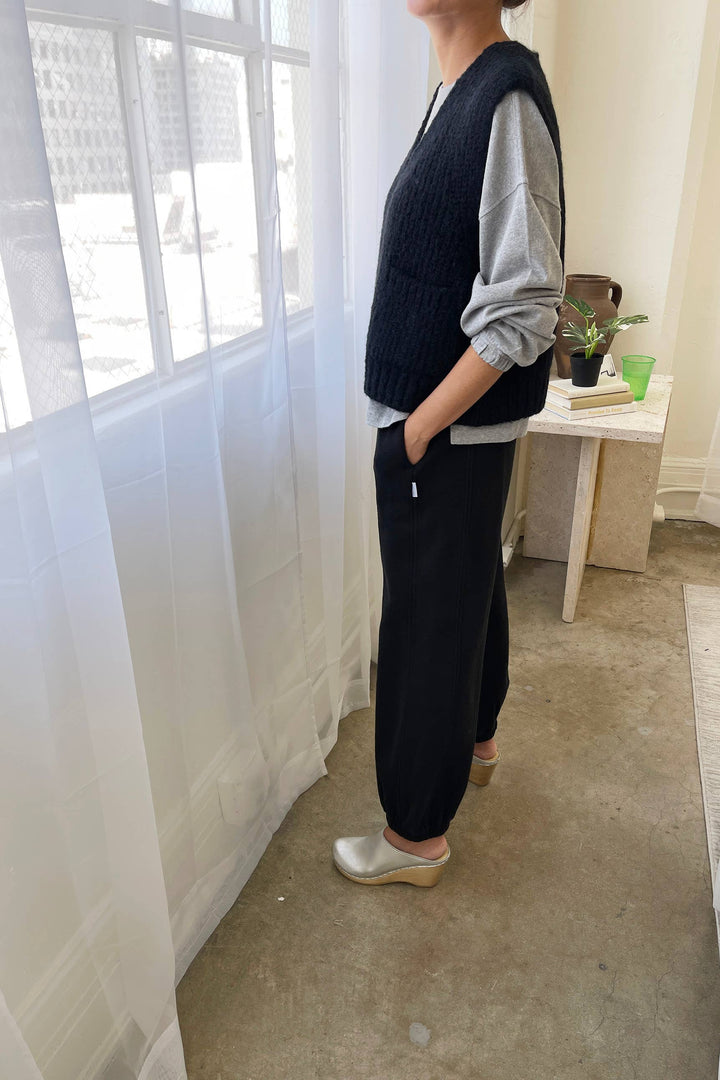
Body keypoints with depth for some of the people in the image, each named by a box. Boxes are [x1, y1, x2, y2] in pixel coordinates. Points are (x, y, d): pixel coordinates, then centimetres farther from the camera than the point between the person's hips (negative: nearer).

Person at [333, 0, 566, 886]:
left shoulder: (506, 102, -18)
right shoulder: (459, 95, 10)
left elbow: (524, 312, -23)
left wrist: (417, 428, -18)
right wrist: (414, 418, 12)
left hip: (448, 435, -9)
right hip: (457, 426, 9)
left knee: (427, 622, 3)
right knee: (470, 591, 23)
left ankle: (417, 837, 25)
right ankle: (473, 741, 48)